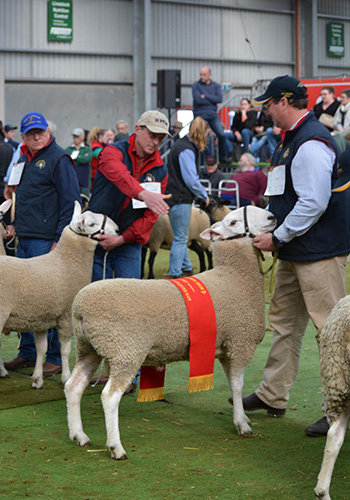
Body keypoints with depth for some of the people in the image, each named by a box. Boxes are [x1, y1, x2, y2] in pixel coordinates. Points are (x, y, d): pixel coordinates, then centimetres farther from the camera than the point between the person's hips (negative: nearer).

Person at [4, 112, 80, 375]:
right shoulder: (24, 159, 18)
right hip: (24, 239, 8)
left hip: (46, 240, -8)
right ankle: (27, 353, 20)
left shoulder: (58, 159, -8)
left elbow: (71, 202, -13)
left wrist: (60, 239, -16)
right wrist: (15, 224, 18)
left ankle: (54, 358, 1)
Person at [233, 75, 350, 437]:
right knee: (284, 321, 17)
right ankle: (273, 396, 28)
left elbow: (314, 203, -24)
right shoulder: (290, 139, 15)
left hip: (320, 253, -11)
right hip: (294, 252, 11)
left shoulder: (311, 143, -19)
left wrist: (277, 237, -17)